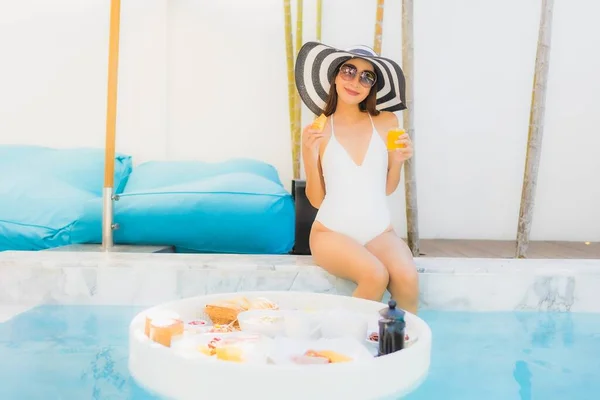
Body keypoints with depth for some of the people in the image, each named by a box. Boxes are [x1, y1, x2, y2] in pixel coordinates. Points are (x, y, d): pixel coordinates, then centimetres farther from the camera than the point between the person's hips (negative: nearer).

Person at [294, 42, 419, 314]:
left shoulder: (386, 122, 2)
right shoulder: (318, 130, -3)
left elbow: (387, 188, 11)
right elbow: (316, 200, -2)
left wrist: (398, 162, -8)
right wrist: (310, 155, -15)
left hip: (380, 232, 2)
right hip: (332, 233, -2)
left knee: (407, 279, -26)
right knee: (376, 275, -29)